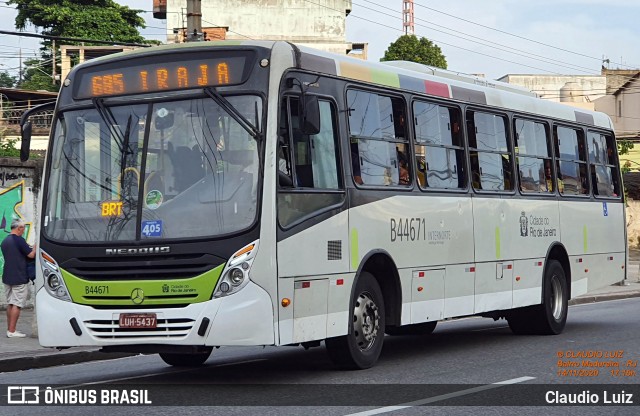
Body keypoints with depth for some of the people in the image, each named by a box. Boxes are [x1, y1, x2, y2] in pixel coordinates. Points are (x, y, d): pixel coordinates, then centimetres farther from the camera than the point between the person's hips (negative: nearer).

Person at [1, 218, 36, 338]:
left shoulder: (4, 241, 12)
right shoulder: (19, 240, -14)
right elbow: (31, 255, -14)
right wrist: (35, 247, 6)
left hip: (7, 277, 8)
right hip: (19, 278, -8)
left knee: (10, 303, 13)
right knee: (17, 304, -5)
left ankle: (9, 329, 16)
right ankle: (12, 331, -6)